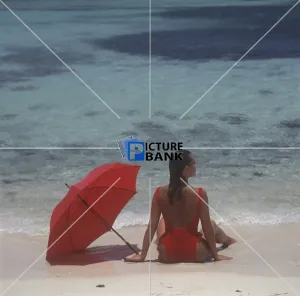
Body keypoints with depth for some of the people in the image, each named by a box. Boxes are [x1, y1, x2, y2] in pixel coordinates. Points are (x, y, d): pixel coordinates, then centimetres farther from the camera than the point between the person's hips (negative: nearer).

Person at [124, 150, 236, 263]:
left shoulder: (159, 192, -10)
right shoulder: (200, 193, -17)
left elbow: (151, 226, -6)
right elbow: (206, 227, -10)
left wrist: (142, 256, 2)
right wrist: (216, 255, 1)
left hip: (167, 255, 1)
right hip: (195, 254, -1)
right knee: (211, 224, 31)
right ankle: (227, 241, 63)